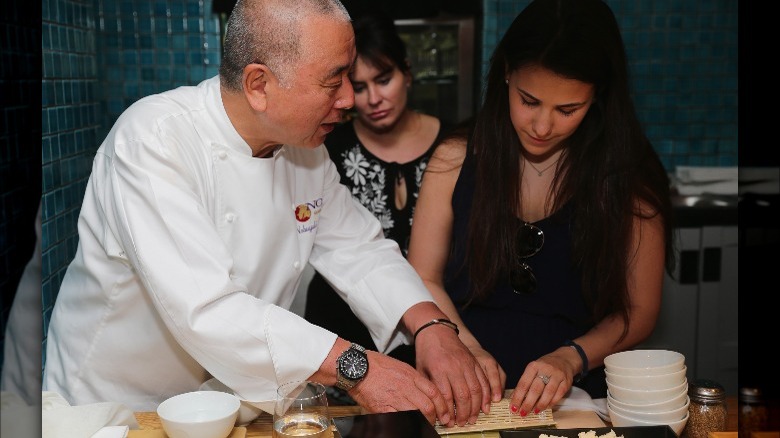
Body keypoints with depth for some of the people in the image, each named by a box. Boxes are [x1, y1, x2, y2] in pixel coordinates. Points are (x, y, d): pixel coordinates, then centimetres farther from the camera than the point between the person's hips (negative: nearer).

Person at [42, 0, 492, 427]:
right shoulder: (153, 140, -25)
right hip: (114, 404, -4)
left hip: (231, 398, 5)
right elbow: (203, 310, -33)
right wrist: (354, 366, -36)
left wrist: (431, 325, -16)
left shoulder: (305, 146, -3)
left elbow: (358, 248, 2)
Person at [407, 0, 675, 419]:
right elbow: (424, 279, 5)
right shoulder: (457, 160, 1)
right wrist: (466, 347, -11)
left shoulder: (629, 178, -1)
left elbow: (638, 311, 3)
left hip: (575, 396, 2)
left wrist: (572, 358, -13)